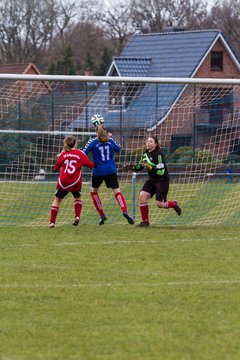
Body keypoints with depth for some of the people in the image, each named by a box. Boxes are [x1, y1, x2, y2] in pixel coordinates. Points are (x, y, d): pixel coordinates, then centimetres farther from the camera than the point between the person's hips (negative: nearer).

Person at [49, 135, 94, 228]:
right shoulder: (80, 153, 0)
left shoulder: (63, 154, 3)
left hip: (63, 182, 0)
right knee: (77, 197, 26)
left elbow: (56, 168, 10)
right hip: (75, 182, 0)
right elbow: (91, 165, 1)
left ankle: (52, 222, 1)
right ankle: (77, 216, 7)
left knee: (57, 199, 11)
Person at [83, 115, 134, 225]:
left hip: (98, 172, -2)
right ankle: (125, 211, -25)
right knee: (117, 191, 0)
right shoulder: (110, 141, 0)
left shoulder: (92, 142, -9)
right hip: (111, 171, 2)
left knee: (93, 191, 20)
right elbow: (118, 148, 18)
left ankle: (102, 215, 12)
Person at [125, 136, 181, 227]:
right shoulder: (146, 153, 3)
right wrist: (133, 167, -5)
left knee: (159, 204, -9)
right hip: (152, 180, 7)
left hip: (162, 181, -7)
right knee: (142, 196, -13)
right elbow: (140, 166, 15)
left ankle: (174, 204, 25)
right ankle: (145, 221, -4)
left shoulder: (158, 155, -20)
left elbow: (161, 172, -25)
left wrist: (149, 167, -34)